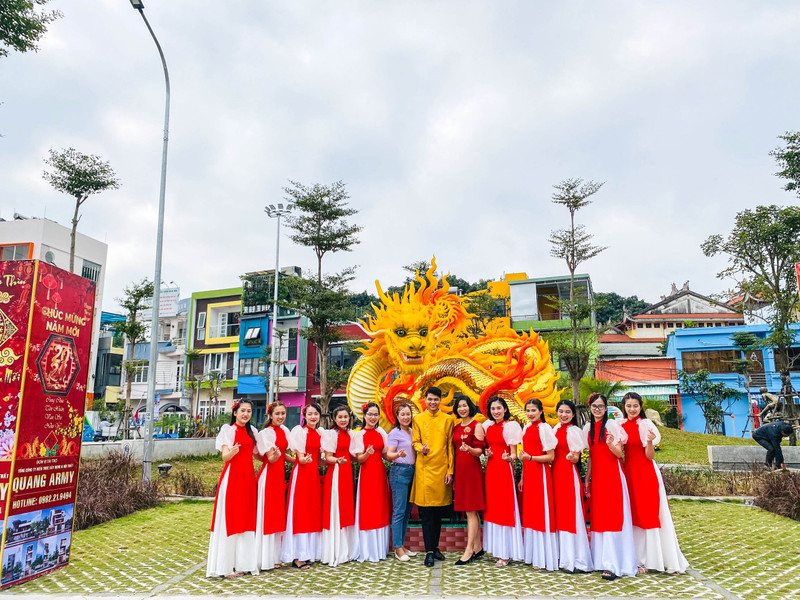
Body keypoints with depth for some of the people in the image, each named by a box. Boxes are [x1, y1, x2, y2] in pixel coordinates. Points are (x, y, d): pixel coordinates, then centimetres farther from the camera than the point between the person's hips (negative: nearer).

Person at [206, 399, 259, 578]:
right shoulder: (228, 429, -3)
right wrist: (232, 452, -30)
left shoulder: (252, 431, 13)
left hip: (248, 477, 6)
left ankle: (241, 563, 16)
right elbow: (225, 457, -9)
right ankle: (226, 565, 3)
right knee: (229, 519, -4)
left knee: (245, 519, 8)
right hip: (232, 476, -6)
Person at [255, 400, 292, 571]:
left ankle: (275, 555, 24)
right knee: (267, 514, -1)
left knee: (278, 514, 13)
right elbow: (270, 458, -19)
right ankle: (266, 558, 9)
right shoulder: (266, 433, -13)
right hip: (269, 475, -8)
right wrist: (274, 455, -40)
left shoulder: (284, 430, 9)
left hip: (280, 474, 8)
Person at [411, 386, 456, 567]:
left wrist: (450, 470, 0)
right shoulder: (418, 419, 6)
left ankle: (435, 547, 24)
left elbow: (450, 446, 6)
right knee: (426, 511, -2)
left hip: (442, 469, 1)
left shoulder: (448, 419, 7)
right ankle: (429, 552, 5)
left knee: (439, 511, 9)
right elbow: (415, 441, 6)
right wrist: (421, 448, -18)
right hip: (424, 469, -1)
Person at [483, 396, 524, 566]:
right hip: (490, 469, 6)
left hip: (504, 469, -6)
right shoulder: (488, 426, 11)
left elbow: (513, 453, -7)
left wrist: (509, 458, -28)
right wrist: (486, 452, -2)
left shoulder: (510, 426, -6)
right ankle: (495, 547, 19)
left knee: (504, 507, -3)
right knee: (492, 507, 9)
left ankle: (506, 553, 5)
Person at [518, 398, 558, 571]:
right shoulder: (526, 429, 12)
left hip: (540, 475, -7)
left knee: (541, 513, -3)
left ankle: (543, 558, 5)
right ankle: (532, 554, 19)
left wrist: (530, 457, -22)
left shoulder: (544, 428, -9)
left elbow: (550, 457, -10)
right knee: (529, 514, 10)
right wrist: (522, 478, 16)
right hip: (528, 474, 7)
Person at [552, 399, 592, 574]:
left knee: (570, 514, -5)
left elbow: (575, 459, -10)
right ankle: (562, 555, 21)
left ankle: (575, 560, 3)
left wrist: (572, 456, -32)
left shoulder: (574, 431, -9)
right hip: (556, 472, 8)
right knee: (558, 513, 11)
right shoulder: (556, 428, 12)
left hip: (569, 474, -8)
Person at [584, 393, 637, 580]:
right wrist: (587, 479, 16)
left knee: (612, 518, -7)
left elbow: (619, 454, -8)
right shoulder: (588, 427, 11)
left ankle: (613, 565, -4)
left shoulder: (612, 425, -6)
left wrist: (611, 444, -29)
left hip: (612, 476, -6)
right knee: (598, 518, 8)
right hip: (596, 477, 6)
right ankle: (601, 560, 16)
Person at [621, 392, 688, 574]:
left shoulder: (646, 424, -9)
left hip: (646, 474, -5)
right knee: (634, 515, 9)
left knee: (651, 514, -2)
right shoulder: (621, 425, 6)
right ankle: (641, 558, 19)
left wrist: (650, 441, -30)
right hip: (629, 472, 5)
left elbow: (650, 456, -13)